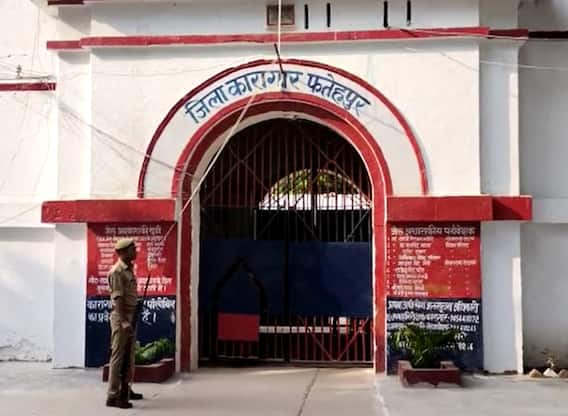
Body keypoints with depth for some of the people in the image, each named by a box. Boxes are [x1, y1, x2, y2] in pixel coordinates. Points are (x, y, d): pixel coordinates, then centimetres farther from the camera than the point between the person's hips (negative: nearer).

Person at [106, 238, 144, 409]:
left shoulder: (129, 269, 13)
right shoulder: (117, 271, -14)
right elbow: (117, 298, -21)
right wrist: (123, 321, -28)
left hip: (131, 316, 9)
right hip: (121, 317, -9)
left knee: (129, 356, 16)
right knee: (118, 356, -5)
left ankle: (125, 389, 27)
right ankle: (113, 396, -1)